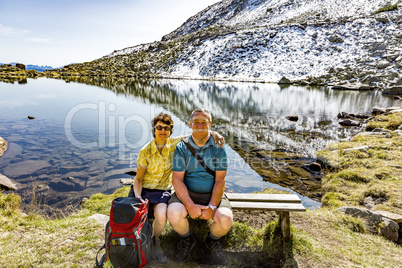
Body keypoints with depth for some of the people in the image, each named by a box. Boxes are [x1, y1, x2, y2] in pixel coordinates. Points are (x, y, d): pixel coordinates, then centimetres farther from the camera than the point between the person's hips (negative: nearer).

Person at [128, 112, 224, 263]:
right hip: (143, 189, 0)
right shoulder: (145, 152, -9)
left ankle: (154, 240, 7)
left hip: (162, 191, 0)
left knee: (161, 216, -29)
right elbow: (138, 178, -4)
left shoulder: (173, 143, -6)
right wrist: (138, 197, -20)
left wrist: (213, 133, -20)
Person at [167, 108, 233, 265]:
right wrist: (190, 206, -20)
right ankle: (186, 240, 9)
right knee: (174, 214, -29)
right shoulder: (182, 148, -2)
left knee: (226, 219, -26)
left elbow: (220, 180, -5)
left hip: (212, 194, 0)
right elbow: (177, 179, -8)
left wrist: (212, 206, -17)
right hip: (187, 194, 0)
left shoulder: (218, 147, -1)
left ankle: (213, 240, 13)